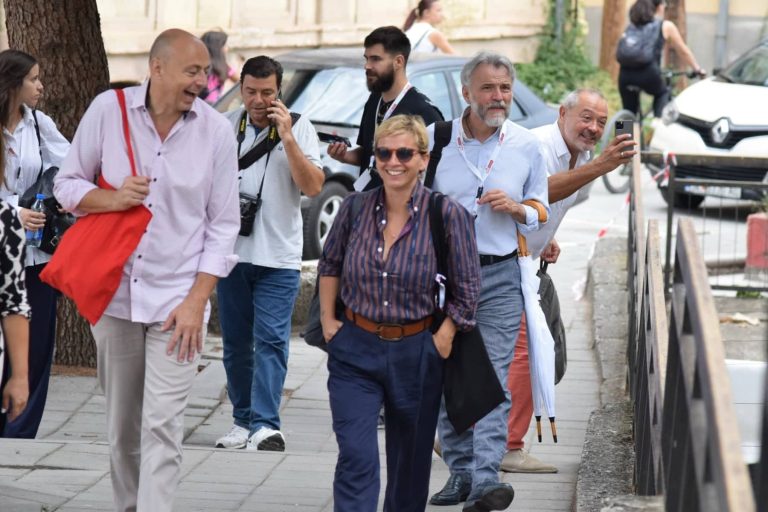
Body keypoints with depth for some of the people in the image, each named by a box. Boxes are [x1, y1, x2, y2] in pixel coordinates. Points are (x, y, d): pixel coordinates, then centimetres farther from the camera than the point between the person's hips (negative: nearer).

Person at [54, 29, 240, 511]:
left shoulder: (216, 130, -3)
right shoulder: (108, 110, -3)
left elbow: (223, 225, 0)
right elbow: (67, 184, 6)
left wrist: (197, 300, -7)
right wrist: (112, 199, -15)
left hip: (177, 301, -2)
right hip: (114, 292, 2)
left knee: (162, 428, -9)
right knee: (121, 424, 11)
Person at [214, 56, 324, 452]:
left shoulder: (299, 128, -1)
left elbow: (313, 186, -12)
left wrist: (287, 138, -18)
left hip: (278, 256, -4)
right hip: (231, 251, 4)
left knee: (271, 340, -12)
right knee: (235, 342, 9)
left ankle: (265, 426, -17)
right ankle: (242, 421, 18)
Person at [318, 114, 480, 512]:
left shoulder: (448, 215, -11)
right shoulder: (356, 207, -3)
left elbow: (466, 291, -3)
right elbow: (329, 264, 15)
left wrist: (442, 339, -9)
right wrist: (327, 319, 9)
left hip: (415, 355, -1)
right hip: (355, 350, 1)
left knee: (409, 463, 14)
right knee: (356, 458, -12)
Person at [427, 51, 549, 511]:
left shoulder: (527, 146, 4)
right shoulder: (435, 140, 1)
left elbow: (542, 210, 14)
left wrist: (516, 208, -8)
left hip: (500, 275, -1)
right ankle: (460, 471, 17)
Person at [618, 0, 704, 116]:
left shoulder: (632, 25, 25)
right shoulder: (666, 26, 14)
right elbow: (683, 51, 20)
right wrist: (697, 69, 33)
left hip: (625, 73, 3)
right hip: (648, 73, -3)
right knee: (662, 93, 29)